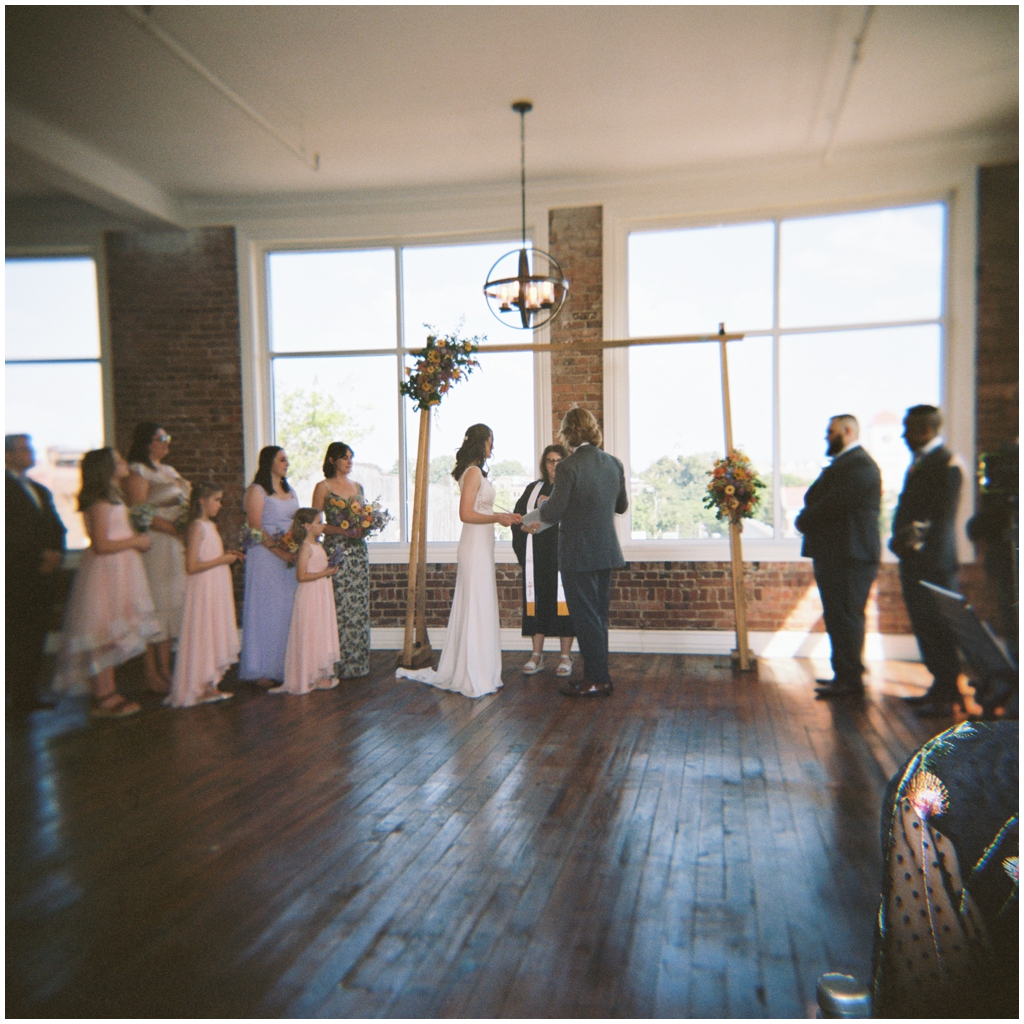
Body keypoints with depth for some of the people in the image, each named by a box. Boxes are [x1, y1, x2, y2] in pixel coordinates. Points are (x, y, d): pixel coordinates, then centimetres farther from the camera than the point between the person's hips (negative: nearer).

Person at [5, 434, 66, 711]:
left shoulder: (40, 491, 21)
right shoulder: (7, 488, -5)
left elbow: (57, 528, 19)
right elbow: (10, 534, -14)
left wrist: (56, 553, 0)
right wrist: (41, 554, -12)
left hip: (41, 574, 7)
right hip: (16, 578, -7)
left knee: (36, 635, 7)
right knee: (18, 637, -5)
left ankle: (28, 693, 14)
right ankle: (20, 696, 0)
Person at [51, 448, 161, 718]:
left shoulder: (111, 498, 16)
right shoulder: (99, 502, -15)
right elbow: (101, 545, -21)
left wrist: (136, 540, 9)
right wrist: (135, 541, -12)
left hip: (118, 574, 10)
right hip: (105, 574, -10)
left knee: (111, 637, 13)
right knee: (105, 635, -4)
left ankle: (108, 694, 20)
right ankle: (102, 700, 3)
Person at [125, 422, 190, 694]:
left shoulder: (170, 471, 20)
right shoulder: (137, 472, -6)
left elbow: (185, 503, 23)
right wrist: (176, 529, -21)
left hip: (177, 547, 8)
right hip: (155, 546, -8)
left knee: (171, 605, 8)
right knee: (156, 604, -4)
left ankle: (165, 669, 14)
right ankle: (152, 673, 3)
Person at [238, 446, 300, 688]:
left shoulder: (289, 491, 18)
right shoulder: (257, 490, -4)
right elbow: (255, 528, -12)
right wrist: (280, 552, -18)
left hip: (290, 557, 7)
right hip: (266, 557, -7)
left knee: (289, 610, 5)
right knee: (266, 611, -4)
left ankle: (285, 667, 12)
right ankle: (262, 671, 2)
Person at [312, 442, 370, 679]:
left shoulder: (357, 487, 15)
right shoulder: (323, 487, -2)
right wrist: (342, 530, -17)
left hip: (358, 549, 6)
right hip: (336, 550, -6)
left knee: (359, 605, 6)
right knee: (339, 606, -7)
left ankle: (357, 663, 13)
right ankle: (339, 665, 0)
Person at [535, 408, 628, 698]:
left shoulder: (568, 467, -17)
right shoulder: (614, 463, 4)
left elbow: (553, 513, -17)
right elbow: (622, 505, 14)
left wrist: (542, 508, 5)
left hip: (578, 556, -7)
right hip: (606, 552, 7)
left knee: (585, 618, 3)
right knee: (599, 616, 17)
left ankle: (596, 680, 10)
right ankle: (599, 676, 26)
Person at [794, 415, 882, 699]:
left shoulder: (859, 465, -14)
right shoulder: (842, 463, 20)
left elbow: (834, 504, -22)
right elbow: (815, 501, 17)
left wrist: (804, 521, -8)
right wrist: (807, 518, -3)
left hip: (849, 555, -11)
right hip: (834, 555, 11)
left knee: (845, 618, -6)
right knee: (838, 618, 15)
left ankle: (850, 680, 2)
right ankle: (844, 675, 25)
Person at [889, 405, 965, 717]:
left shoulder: (946, 464, -12)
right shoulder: (920, 462, 17)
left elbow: (943, 517, -17)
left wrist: (916, 542, -18)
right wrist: (900, 537, 4)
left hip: (933, 564, -9)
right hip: (914, 562, 9)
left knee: (938, 629, -3)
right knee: (923, 626, 14)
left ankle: (946, 697, 7)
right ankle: (939, 689, 25)